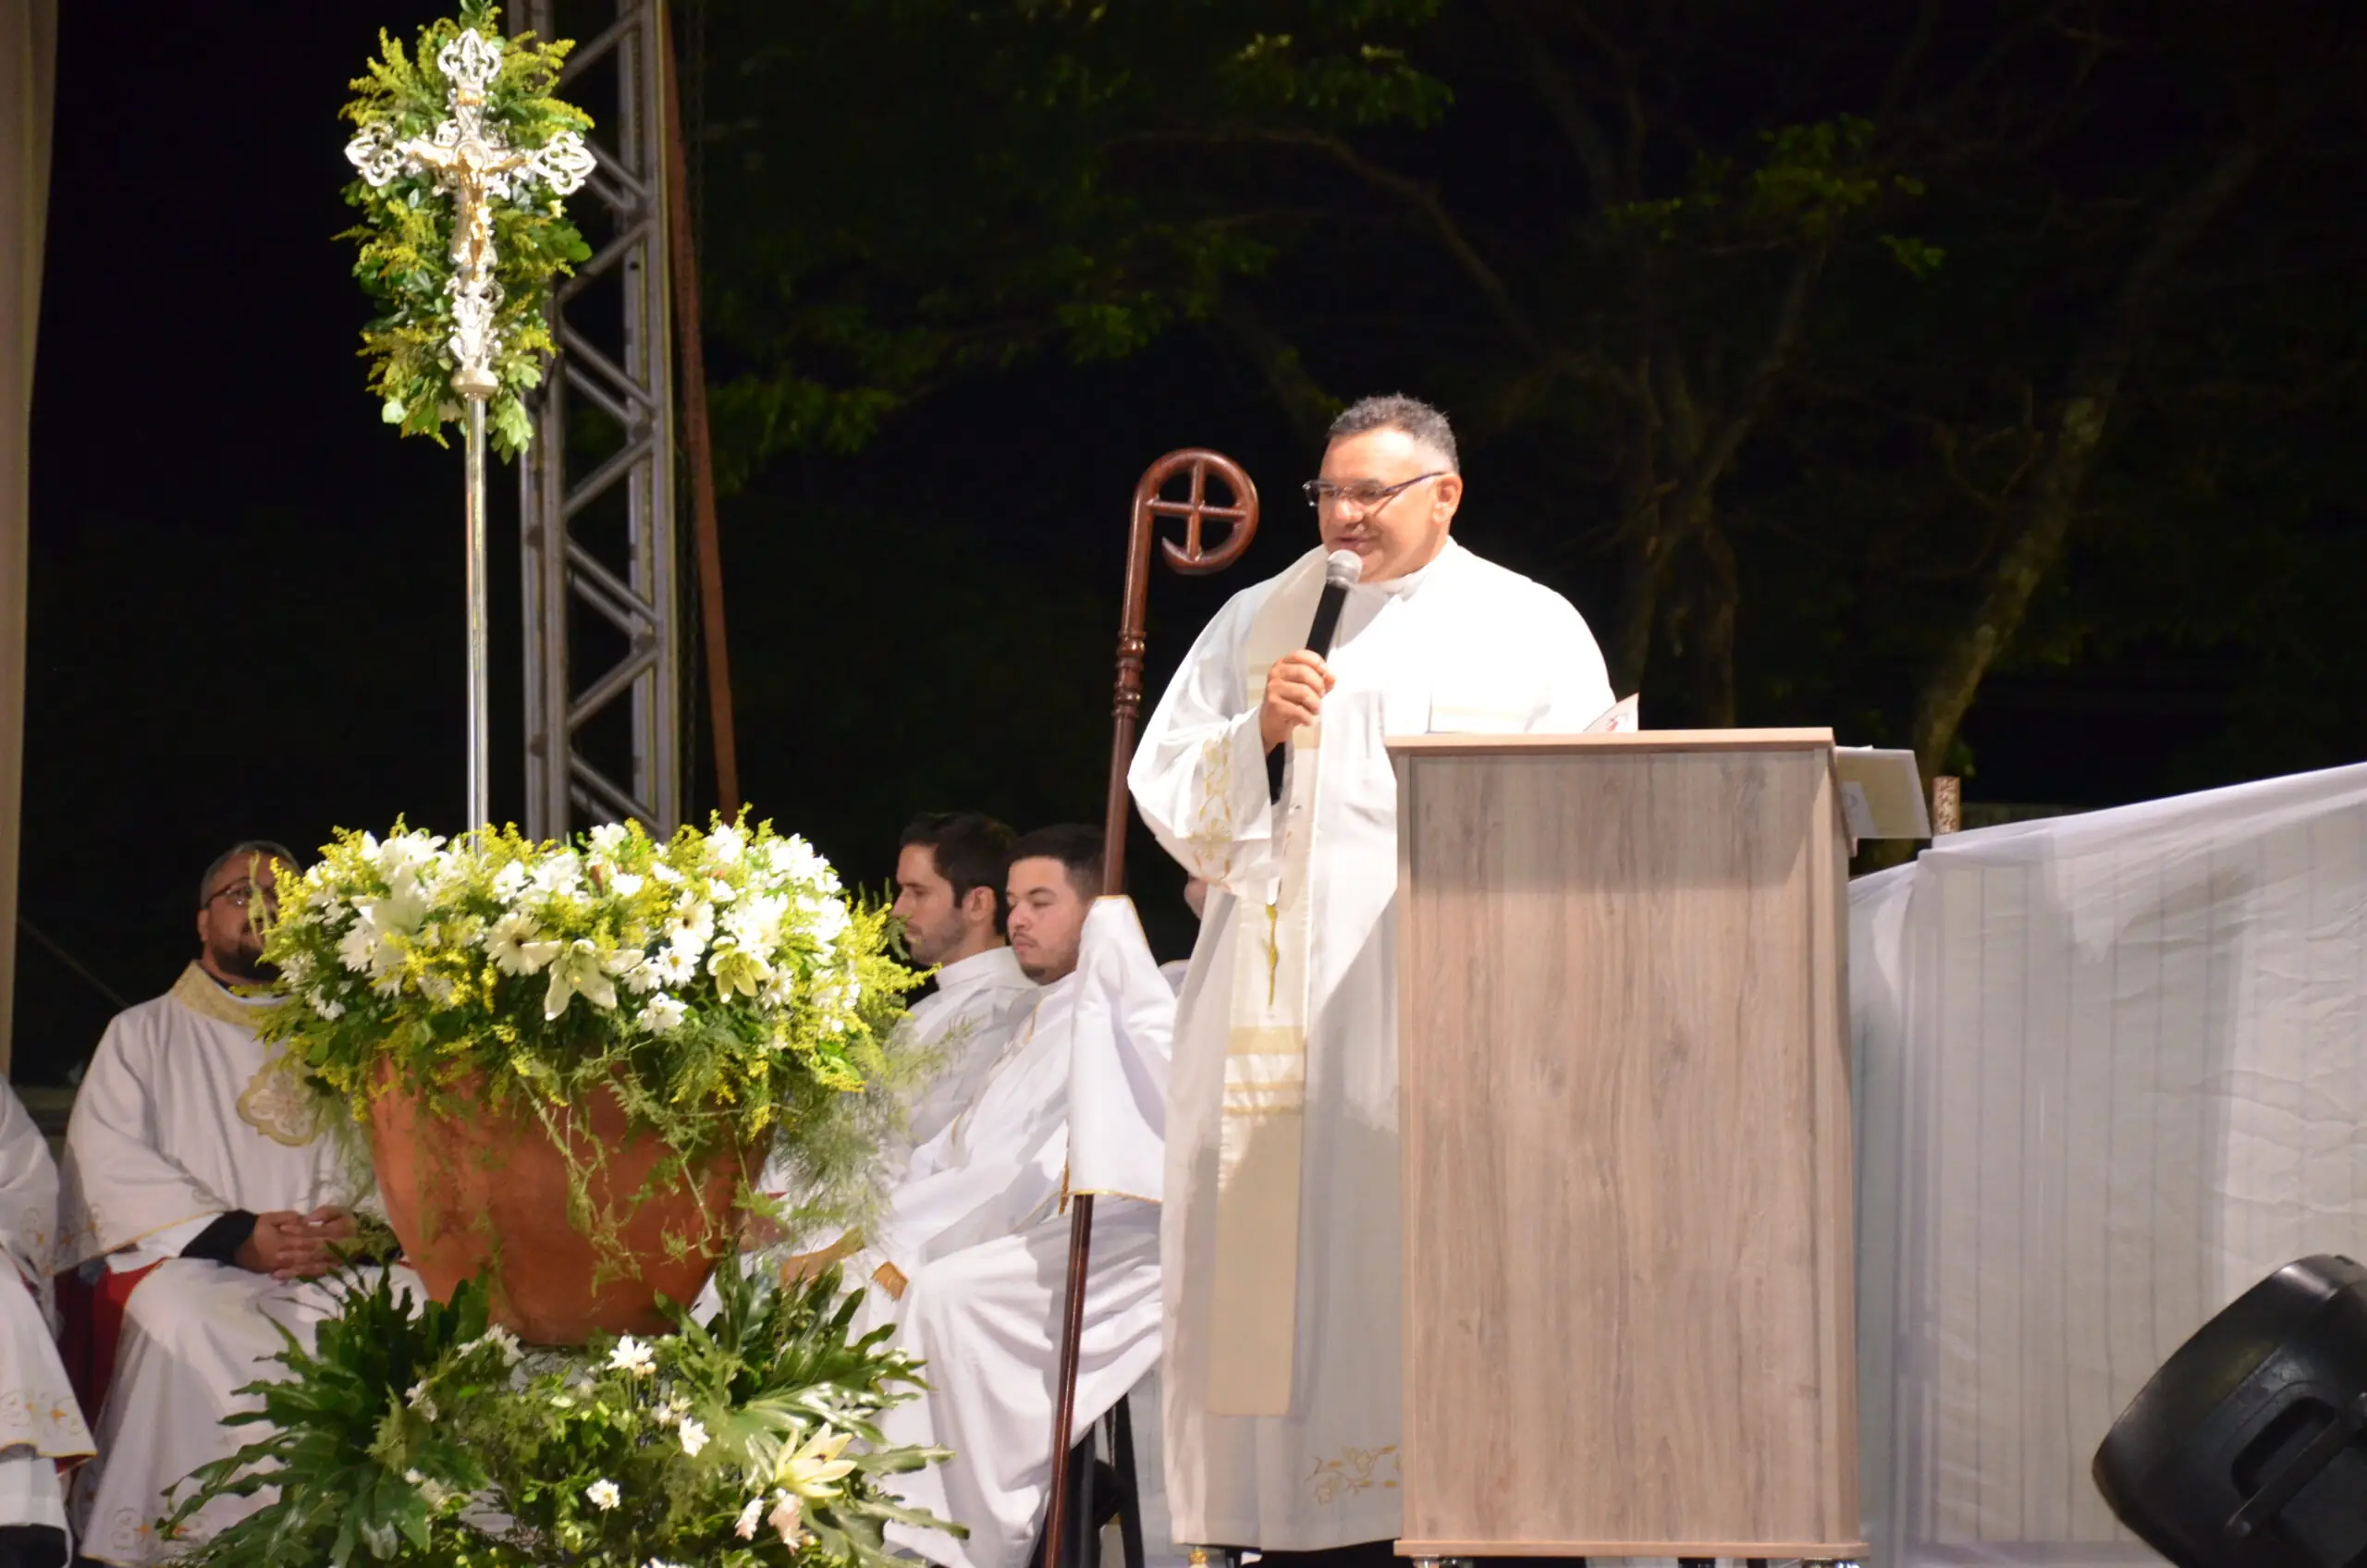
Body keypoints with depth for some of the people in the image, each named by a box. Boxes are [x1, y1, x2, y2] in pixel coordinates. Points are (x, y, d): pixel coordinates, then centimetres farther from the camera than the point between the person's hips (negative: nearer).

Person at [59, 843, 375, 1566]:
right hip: (186, 1262, -2)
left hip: (328, 1264, 2)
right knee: (190, 1322, -38)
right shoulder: (143, 1034, 18)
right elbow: (112, 1166, 2)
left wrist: (349, 1220, -14)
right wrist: (237, 1235, -13)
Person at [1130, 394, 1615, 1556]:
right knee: (1283, 1250, -6)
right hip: (1280, 1003, 2)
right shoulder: (1258, 622, 17)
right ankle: (1290, 1526, -7)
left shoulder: (1529, 629, 10)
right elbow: (1168, 795, 13)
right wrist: (1254, 737, -5)